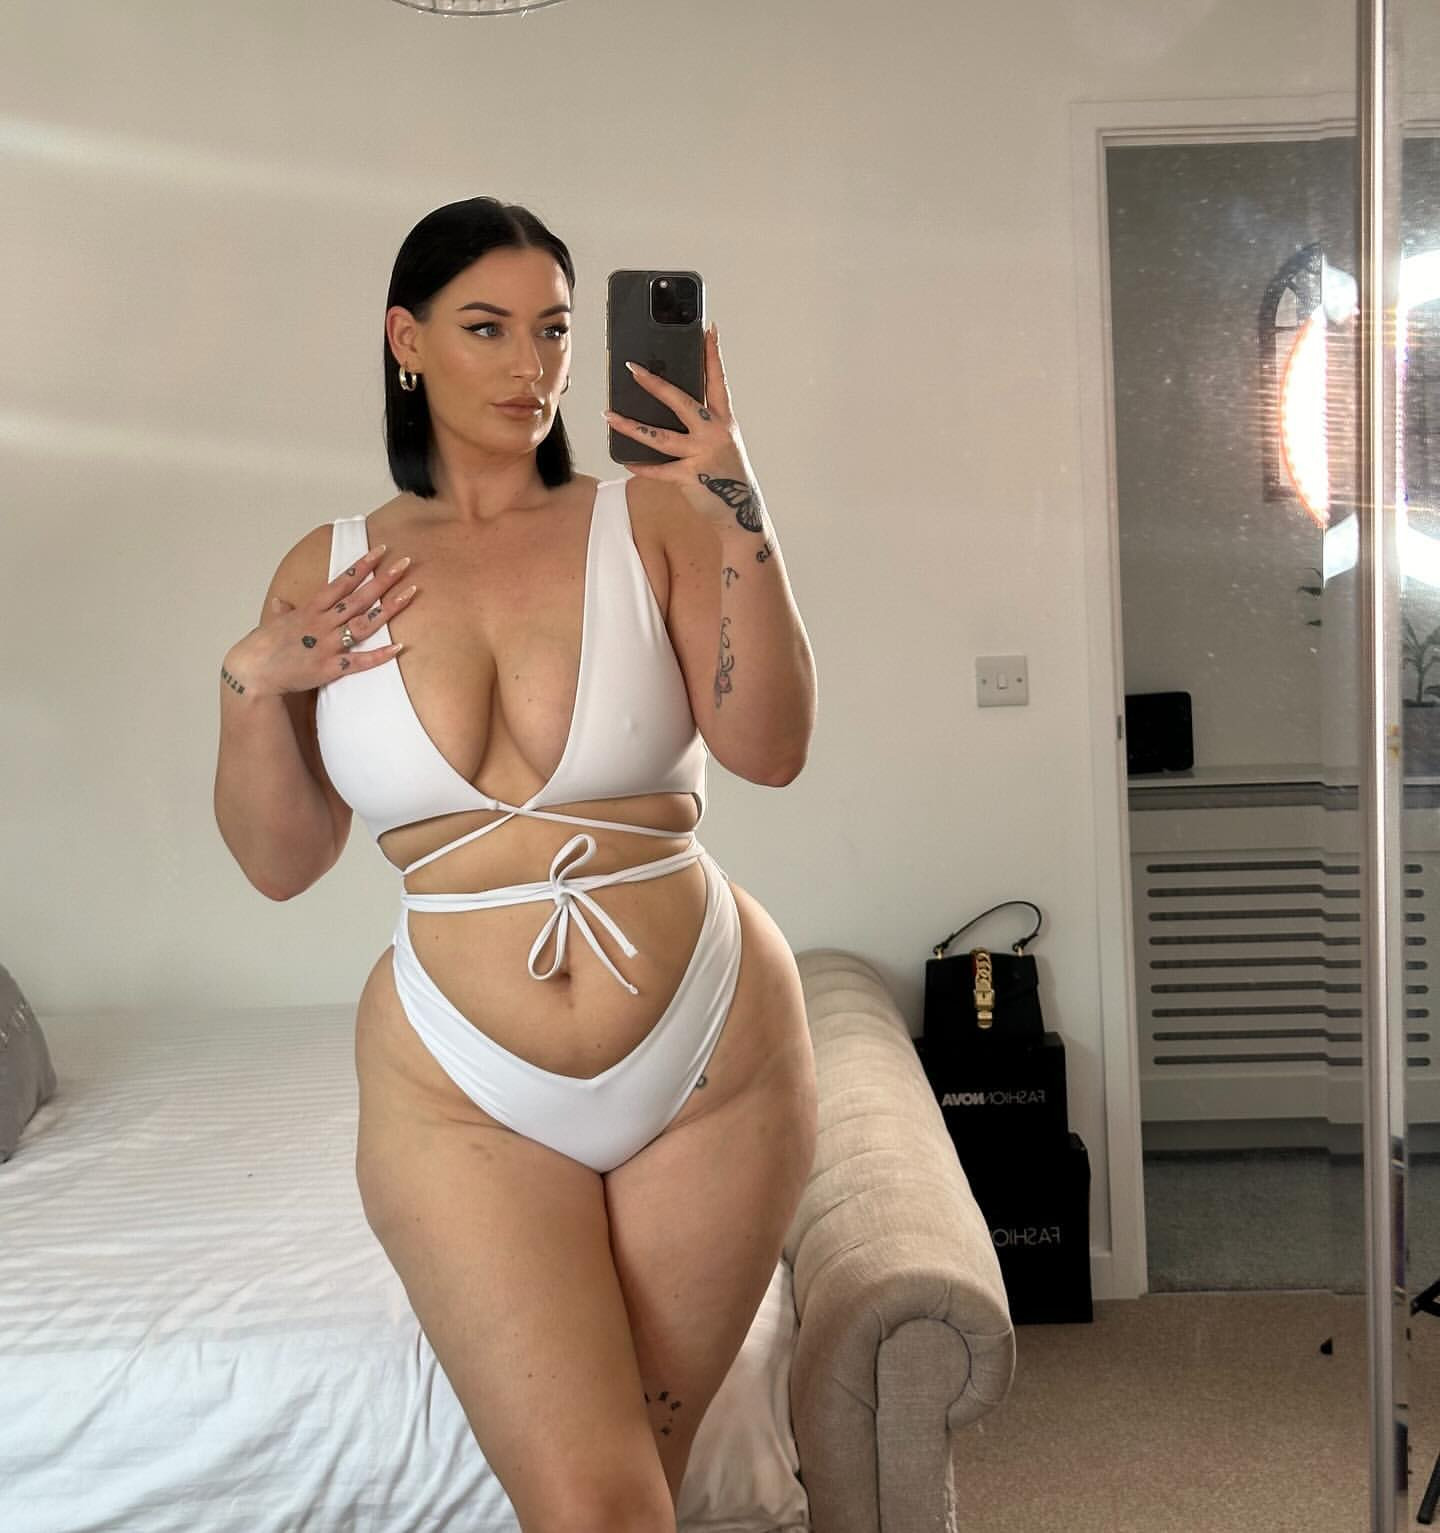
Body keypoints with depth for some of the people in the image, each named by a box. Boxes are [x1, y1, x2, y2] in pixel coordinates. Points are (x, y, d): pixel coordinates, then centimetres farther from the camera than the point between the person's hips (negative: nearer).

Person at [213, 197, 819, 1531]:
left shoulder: (651, 520, -2)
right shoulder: (326, 572, 4)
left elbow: (770, 749, -15)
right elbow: (281, 861, 6)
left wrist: (738, 511, -22)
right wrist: (251, 686, -10)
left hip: (712, 1063, 0)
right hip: (466, 1096, 0)